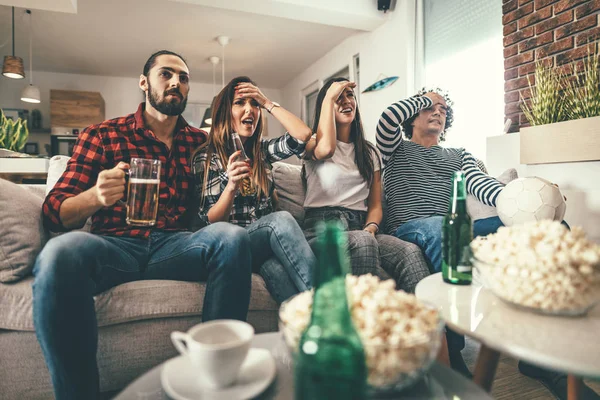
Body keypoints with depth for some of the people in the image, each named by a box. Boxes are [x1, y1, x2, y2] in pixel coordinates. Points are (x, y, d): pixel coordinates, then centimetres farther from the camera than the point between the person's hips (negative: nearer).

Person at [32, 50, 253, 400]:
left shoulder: (201, 142, 16)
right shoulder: (102, 135, 10)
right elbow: (55, 213, 4)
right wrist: (95, 196, -19)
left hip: (176, 246, 2)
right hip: (112, 246, -1)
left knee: (233, 237, -27)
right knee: (62, 251, -33)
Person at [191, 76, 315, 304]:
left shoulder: (262, 151, 15)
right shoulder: (204, 158, 2)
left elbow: (303, 134, -3)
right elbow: (209, 222, -3)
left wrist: (267, 102, 3)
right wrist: (231, 186, -21)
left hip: (267, 238, 4)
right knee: (281, 219, -33)